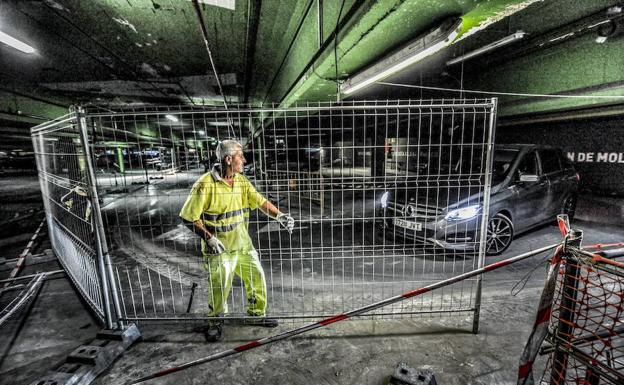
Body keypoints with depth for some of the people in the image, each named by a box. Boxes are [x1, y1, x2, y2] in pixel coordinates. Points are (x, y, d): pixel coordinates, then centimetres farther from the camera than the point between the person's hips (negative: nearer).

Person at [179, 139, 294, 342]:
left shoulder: (241, 180, 1)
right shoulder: (206, 184, -19)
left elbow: (260, 201, -1)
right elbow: (188, 216, -15)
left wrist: (279, 215, -16)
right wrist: (209, 238, -19)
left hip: (243, 245, 6)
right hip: (219, 248, -6)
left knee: (257, 277, 14)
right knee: (219, 287, 6)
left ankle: (256, 314, 37)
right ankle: (214, 322, 35)